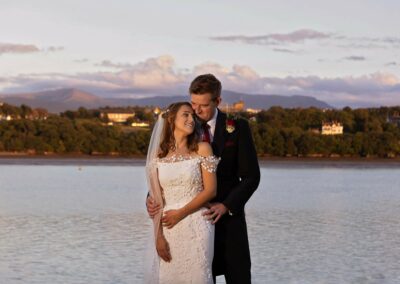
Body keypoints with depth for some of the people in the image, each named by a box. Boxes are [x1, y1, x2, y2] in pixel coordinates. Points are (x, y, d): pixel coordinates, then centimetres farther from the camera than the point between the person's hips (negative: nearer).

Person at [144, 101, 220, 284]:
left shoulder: (202, 149, 2)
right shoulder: (159, 155, 9)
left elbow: (211, 190, -5)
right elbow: (156, 199, 4)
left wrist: (180, 213, -10)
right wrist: (159, 236, -4)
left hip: (196, 227, -2)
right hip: (168, 229, 2)